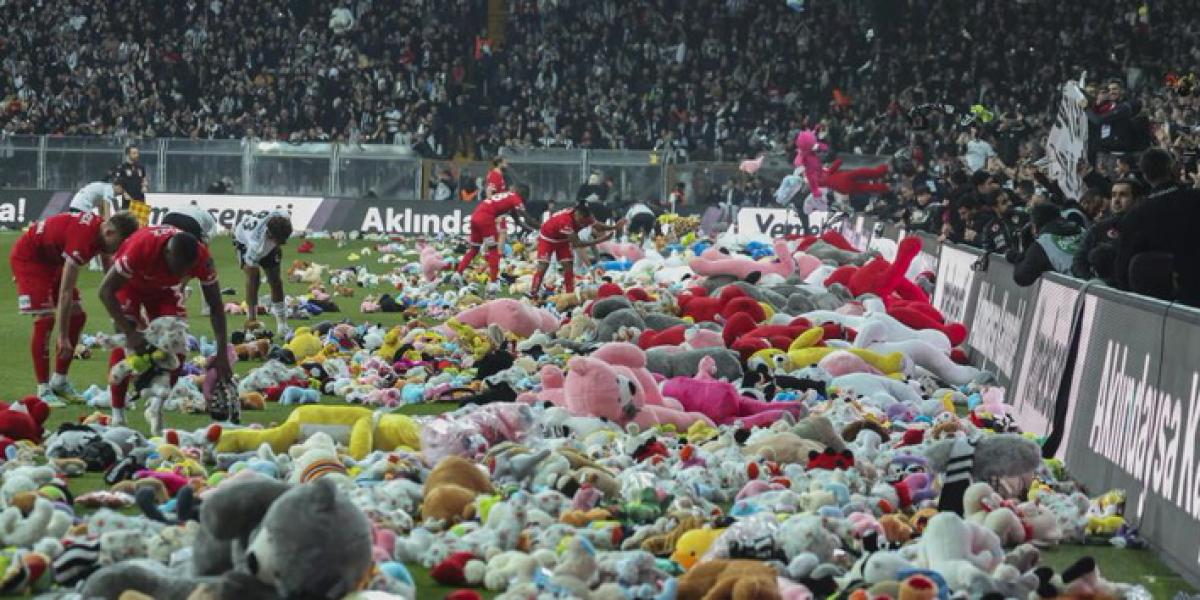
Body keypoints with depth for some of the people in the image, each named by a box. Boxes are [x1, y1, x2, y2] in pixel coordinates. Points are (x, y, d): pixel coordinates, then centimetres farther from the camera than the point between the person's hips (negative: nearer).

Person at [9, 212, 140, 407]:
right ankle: (43, 390, -10)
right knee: (45, 320, -16)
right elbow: (65, 293, -34)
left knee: (77, 317, 7)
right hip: (28, 257, -10)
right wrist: (63, 338, -31)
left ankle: (59, 381, 15)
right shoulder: (82, 239, -36)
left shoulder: (101, 227, -9)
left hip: (51, 259, 10)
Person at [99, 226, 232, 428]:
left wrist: (222, 354, -25)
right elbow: (106, 291, -34)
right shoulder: (141, 247, -43)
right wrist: (130, 333, -38)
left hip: (164, 288, 3)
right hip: (130, 283, -3)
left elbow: (215, 306, -20)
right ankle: (117, 415, -8)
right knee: (124, 344, -16)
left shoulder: (202, 258, -33)